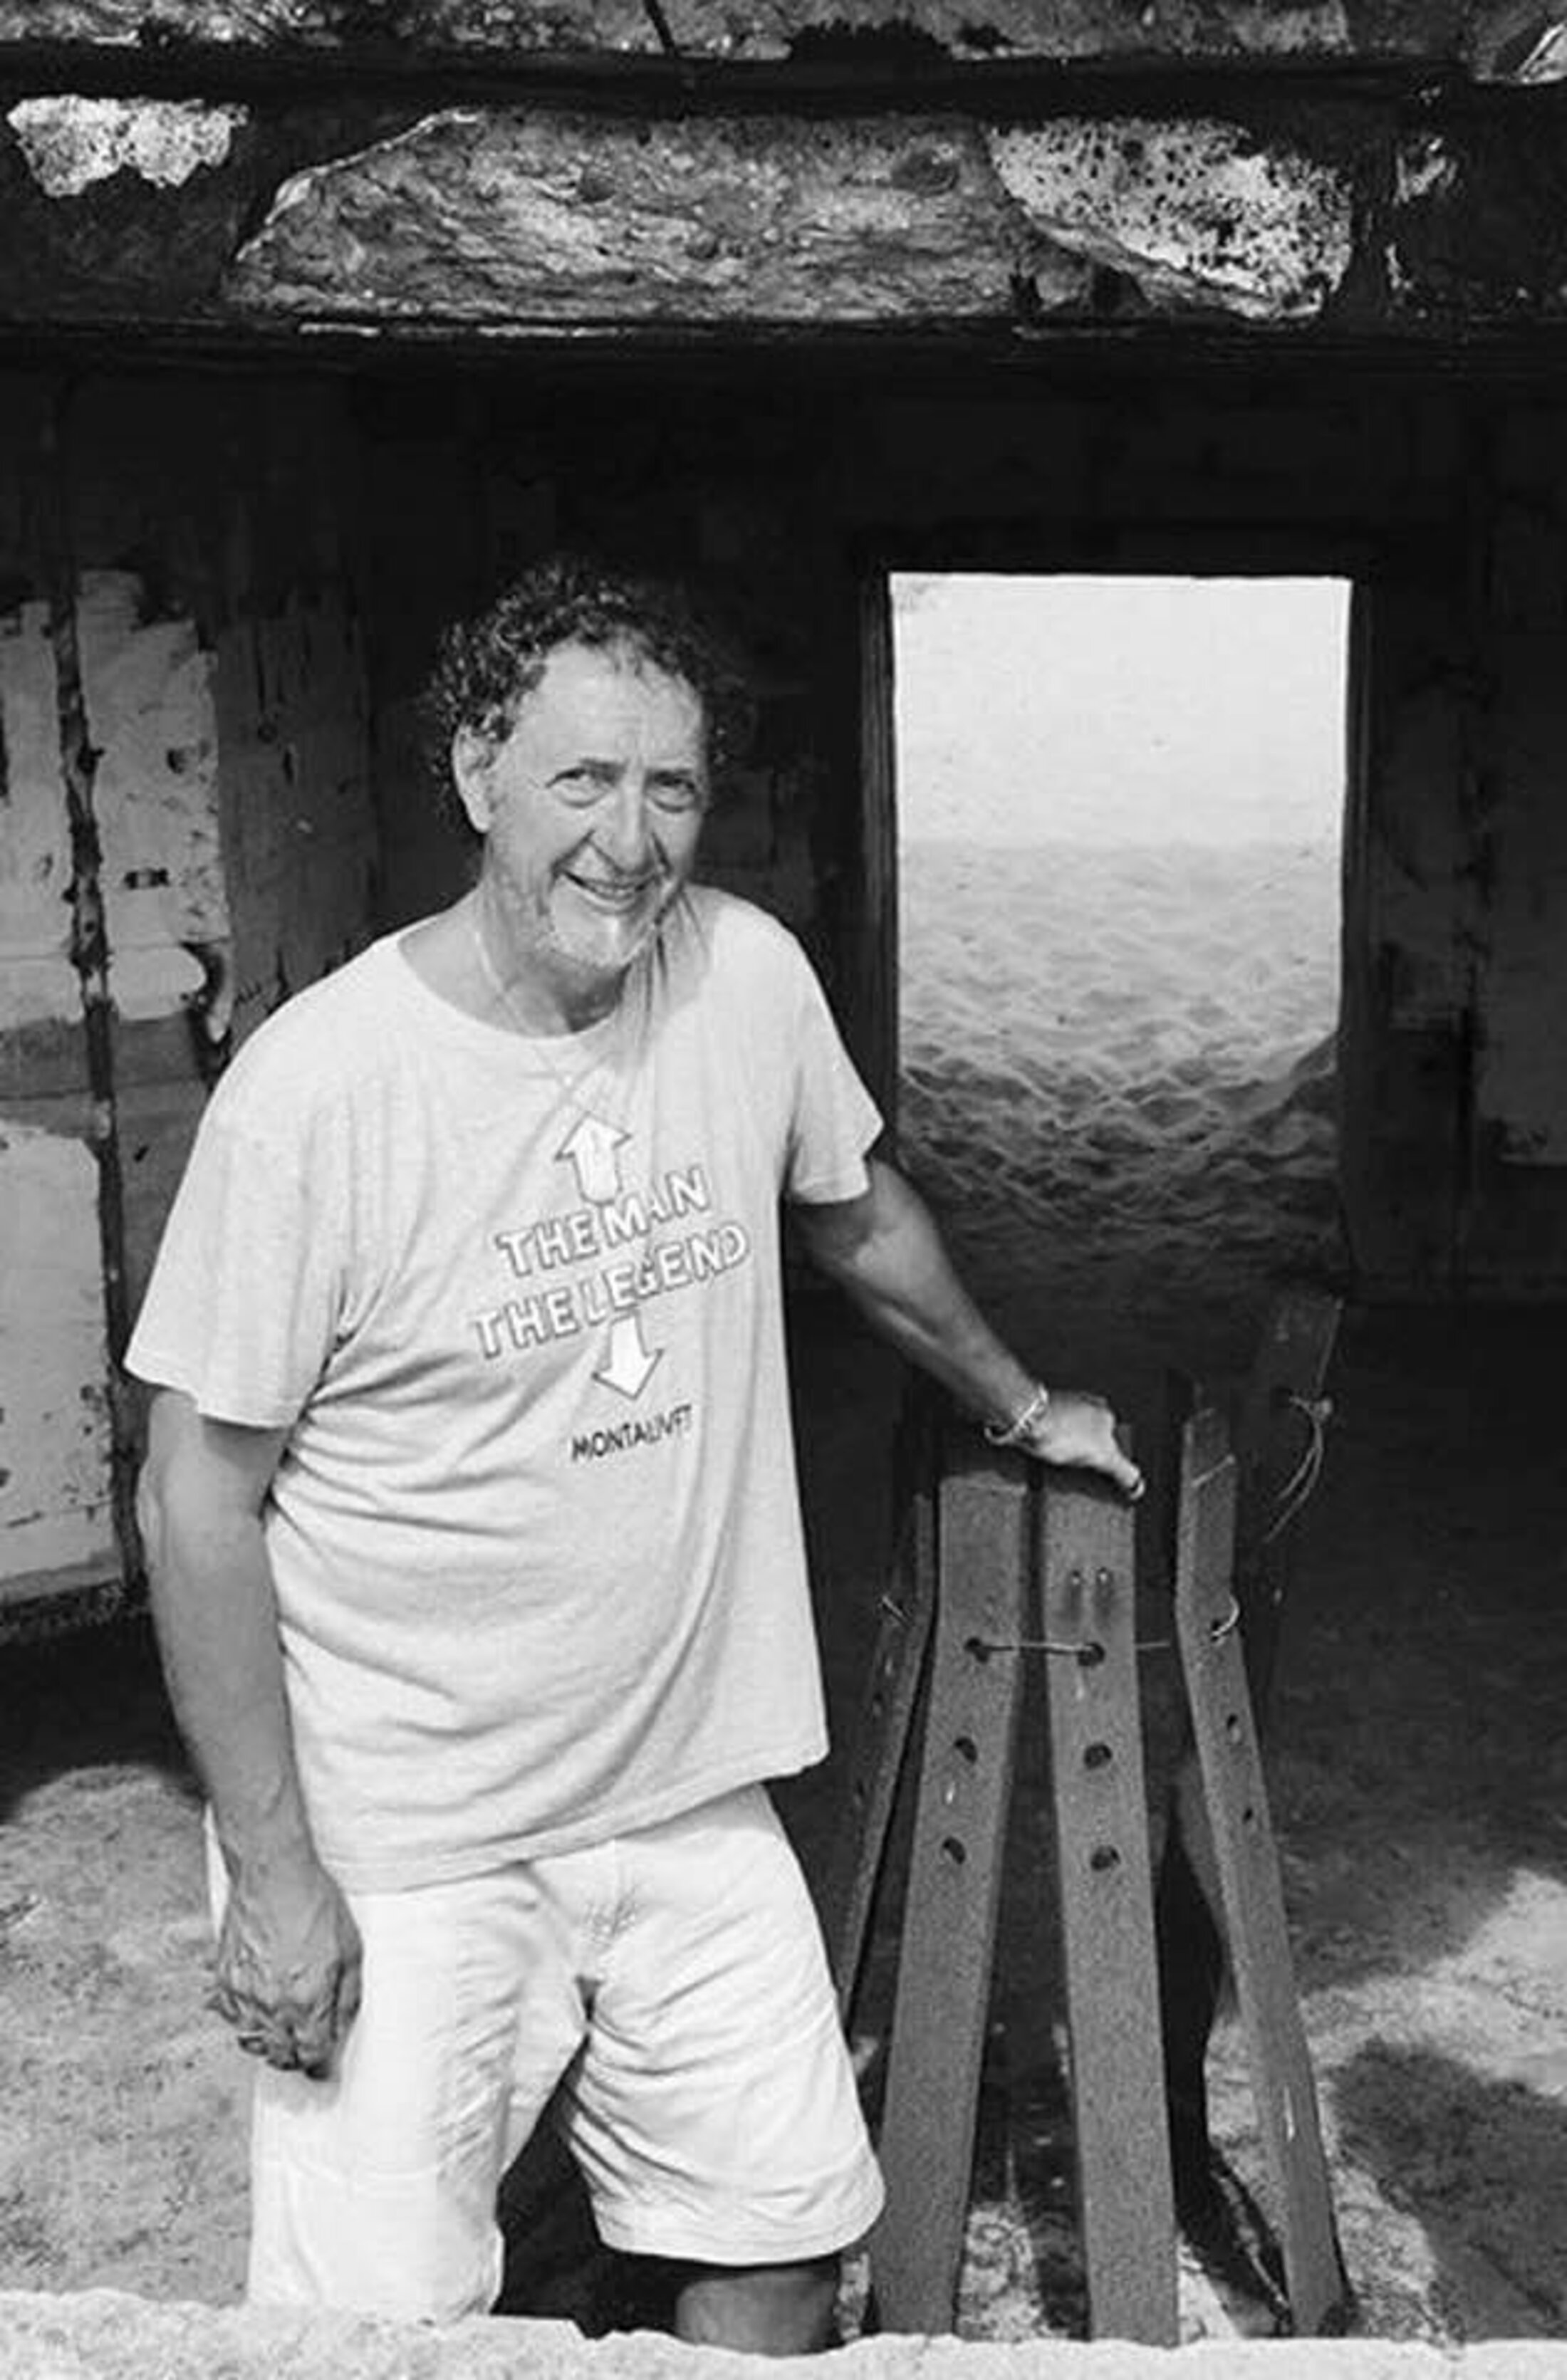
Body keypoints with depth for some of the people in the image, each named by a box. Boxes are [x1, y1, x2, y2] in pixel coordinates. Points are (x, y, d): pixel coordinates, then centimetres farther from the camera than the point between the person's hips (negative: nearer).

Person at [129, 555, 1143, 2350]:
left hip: (692, 1795, 5)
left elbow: (859, 1215, 15)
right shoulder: (313, 1087, -19)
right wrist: (271, 1870, -11)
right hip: (404, 1852, -4)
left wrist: (1024, 1408, 28)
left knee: (786, 2243, 16)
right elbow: (199, 1494, -12)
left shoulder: (749, 976, -5)